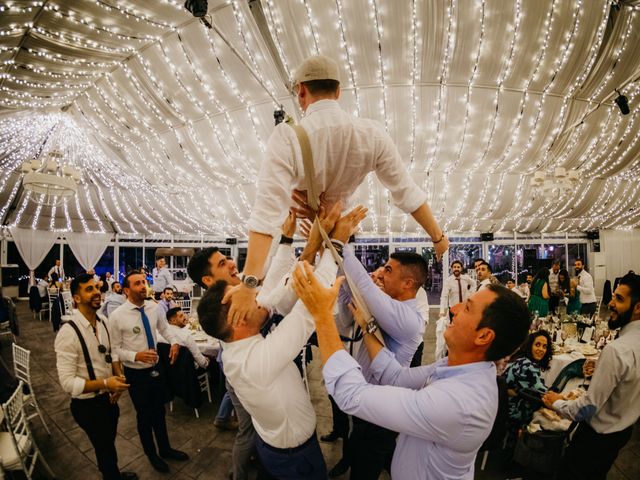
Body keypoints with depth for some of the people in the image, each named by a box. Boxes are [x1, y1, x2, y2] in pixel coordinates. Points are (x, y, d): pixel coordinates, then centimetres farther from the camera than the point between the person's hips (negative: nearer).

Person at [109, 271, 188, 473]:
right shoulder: (117, 316, -20)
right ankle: (151, 454, 44)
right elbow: (115, 349, -13)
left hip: (157, 368, 4)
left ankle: (165, 449, 46)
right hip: (136, 373, -4)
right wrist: (136, 356, -29)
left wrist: (174, 342, -10)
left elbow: (164, 328, 7)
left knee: (159, 411, 22)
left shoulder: (153, 307, -9)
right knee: (144, 415, 17)